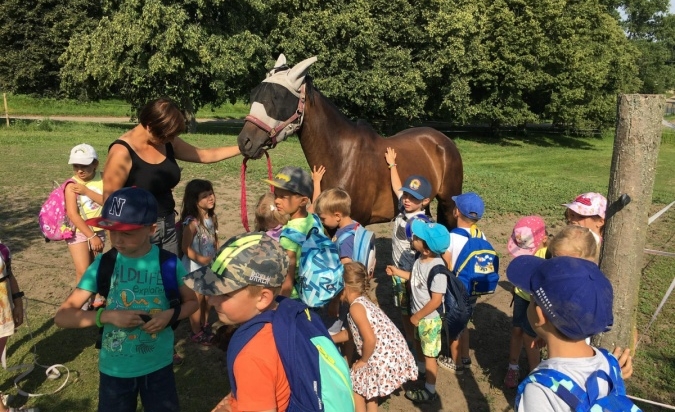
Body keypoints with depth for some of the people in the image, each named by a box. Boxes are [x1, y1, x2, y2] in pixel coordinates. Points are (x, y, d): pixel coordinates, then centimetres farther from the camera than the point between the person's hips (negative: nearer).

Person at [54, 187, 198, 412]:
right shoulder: (103, 264, -12)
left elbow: (191, 301, 2)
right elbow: (62, 316, -10)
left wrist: (171, 315, -18)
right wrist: (107, 315, -25)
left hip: (158, 365, 0)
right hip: (114, 367, 0)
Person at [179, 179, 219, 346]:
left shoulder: (212, 217, -3)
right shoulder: (191, 223, -24)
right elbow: (185, 247, -22)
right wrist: (200, 259, -24)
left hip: (210, 265, 7)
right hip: (195, 267, -7)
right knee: (197, 299, 8)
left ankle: (205, 325, 42)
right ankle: (196, 332, 27)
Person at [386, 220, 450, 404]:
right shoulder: (421, 258, -9)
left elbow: (436, 300, -30)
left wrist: (417, 316, -20)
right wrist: (398, 272, 7)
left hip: (430, 318, -8)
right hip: (419, 314, 8)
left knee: (429, 354, 10)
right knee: (419, 344, 28)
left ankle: (429, 391, 28)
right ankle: (423, 369, 54)